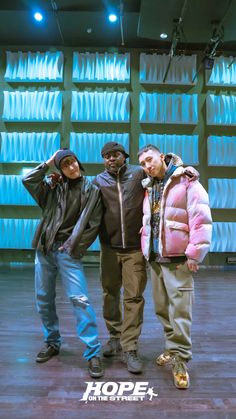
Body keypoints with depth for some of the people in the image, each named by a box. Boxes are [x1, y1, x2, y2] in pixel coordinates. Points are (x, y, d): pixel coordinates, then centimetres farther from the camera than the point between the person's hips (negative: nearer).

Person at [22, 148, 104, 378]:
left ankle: (92, 353, -1)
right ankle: (52, 343, 32)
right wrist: (48, 163, 2)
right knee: (44, 299, 13)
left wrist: (73, 247, -8)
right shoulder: (53, 186, 10)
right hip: (44, 249, 5)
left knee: (79, 299, -13)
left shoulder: (91, 191, -1)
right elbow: (28, 180, -1)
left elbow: (92, 225, -4)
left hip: (68, 252, -4)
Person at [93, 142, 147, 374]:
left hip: (135, 248, -2)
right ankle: (115, 336, 34)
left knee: (134, 297, 0)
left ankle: (129, 348, 13)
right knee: (110, 294, 14)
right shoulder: (98, 181, 5)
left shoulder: (138, 173, 0)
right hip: (109, 247, 3)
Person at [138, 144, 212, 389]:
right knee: (162, 308, 15)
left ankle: (179, 359, 12)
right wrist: (146, 250, 13)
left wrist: (194, 253, -16)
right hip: (155, 258, 7)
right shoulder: (149, 188, 15)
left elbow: (201, 219, -13)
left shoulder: (186, 181, -6)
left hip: (177, 258, -7)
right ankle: (173, 348, 33)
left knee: (179, 310, -3)